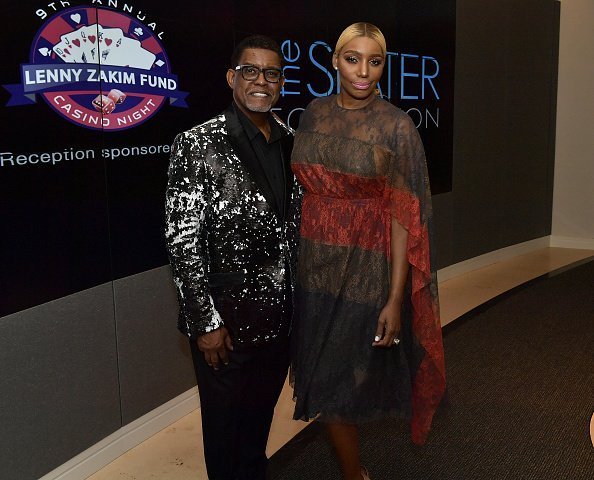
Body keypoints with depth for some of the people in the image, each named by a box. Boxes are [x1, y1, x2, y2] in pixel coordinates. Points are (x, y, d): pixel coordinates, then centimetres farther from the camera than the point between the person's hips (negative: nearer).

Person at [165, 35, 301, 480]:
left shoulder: (290, 142, 4)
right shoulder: (200, 144, -13)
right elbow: (183, 240, -14)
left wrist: (301, 300, 11)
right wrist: (204, 322, -15)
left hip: (280, 314, 5)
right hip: (227, 318, -5)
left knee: (260, 421, 22)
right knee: (226, 426, 14)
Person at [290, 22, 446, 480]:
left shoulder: (396, 126, -10)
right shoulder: (314, 114, 4)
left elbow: (403, 216, -12)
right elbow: (303, 189, 9)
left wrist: (396, 298, -16)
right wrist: (294, 261, 6)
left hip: (367, 270, -4)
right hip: (316, 266, 4)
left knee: (351, 376, 8)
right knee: (324, 376, 12)